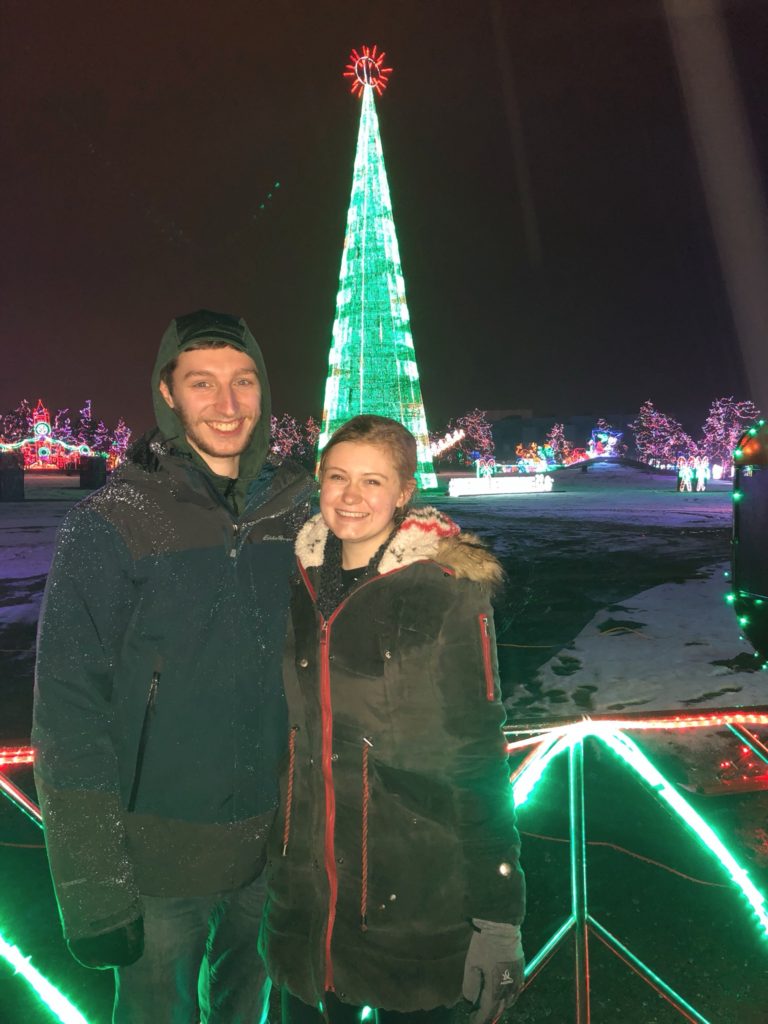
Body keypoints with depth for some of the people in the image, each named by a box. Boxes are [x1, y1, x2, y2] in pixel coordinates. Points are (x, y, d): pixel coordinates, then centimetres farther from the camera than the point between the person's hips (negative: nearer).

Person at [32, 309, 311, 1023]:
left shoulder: (294, 508, -5)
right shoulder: (110, 524, -17)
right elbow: (69, 718, -16)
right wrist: (95, 889, -15)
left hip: (272, 839, 4)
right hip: (161, 857, -4)